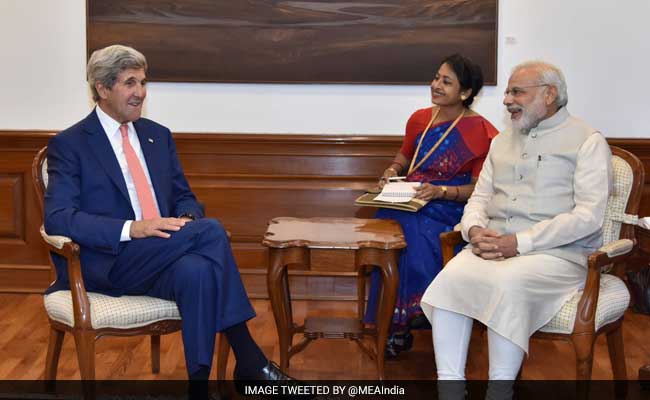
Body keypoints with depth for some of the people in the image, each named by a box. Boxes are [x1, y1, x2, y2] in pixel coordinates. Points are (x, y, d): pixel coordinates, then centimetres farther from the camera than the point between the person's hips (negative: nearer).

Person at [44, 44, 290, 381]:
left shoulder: (158, 135, 16)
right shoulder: (69, 144, -1)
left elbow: (184, 198, 19)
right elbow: (57, 218, -12)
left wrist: (187, 220, -8)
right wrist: (132, 228, -24)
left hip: (160, 258, 5)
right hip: (106, 264, -5)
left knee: (197, 271, -33)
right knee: (211, 230, -27)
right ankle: (247, 358, -19)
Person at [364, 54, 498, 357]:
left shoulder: (480, 132, -5)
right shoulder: (420, 119, 12)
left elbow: (479, 189, -6)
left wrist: (441, 191, -20)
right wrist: (392, 170, 6)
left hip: (448, 210, -5)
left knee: (412, 234, -33)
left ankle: (400, 326, -17)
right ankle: (394, 324, -19)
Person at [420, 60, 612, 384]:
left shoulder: (587, 141, 1)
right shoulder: (502, 141, 22)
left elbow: (588, 216, -10)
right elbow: (479, 198, 20)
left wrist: (519, 243, -18)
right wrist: (475, 230, -6)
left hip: (559, 253, -5)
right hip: (493, 247, 5)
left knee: (507, 283, -35)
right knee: (451, 277, -25)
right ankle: (449, 383, -24)